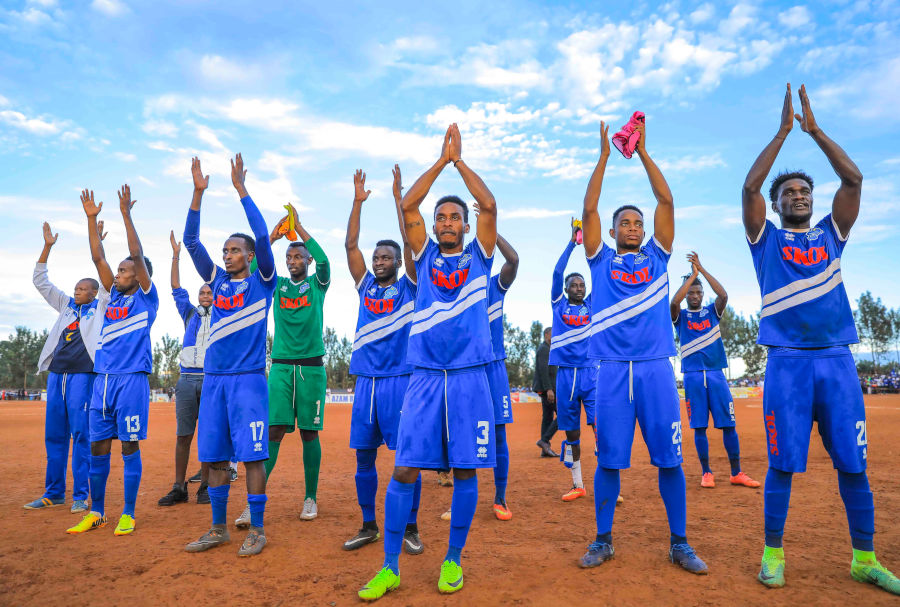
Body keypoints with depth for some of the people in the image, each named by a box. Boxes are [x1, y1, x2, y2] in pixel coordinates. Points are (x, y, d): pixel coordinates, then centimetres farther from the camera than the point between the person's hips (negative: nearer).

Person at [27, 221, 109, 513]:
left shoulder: (100, 308, 4)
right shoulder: (66, 305, 17)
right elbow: (40, 281, 17)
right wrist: (47, 246, 9)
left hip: (83, 375, -6)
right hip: (56, 374, 6)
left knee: (81, 435, -5)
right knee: (54, 436, 9)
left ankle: (81, 495, 2)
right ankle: (53, 493, 20)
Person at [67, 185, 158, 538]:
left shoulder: (146, 297, 2)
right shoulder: (114, 295, 17)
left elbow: (138, 255, -7)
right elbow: (97, 257, 15)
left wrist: (126, 213, -9)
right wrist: (92, 218, 11)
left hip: (132, 379, -6)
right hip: (103, 378, 6)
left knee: (129, 446, -1)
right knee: (98, 446, 9)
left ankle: (128, 515, 7)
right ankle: (96, 513, 20)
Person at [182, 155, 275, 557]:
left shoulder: (261, 282, 2)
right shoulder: (217, 280, 15)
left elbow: (262, 235, -10)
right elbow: (191, 241, 10)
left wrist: (241, 189, -10)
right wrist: (198, 192, 2)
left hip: (248, 378, -5)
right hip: (212, 378, 6)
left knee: (251, 455, -4)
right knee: (213, 456, 9)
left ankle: (257, 530, 8)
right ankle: (219, 528, 22)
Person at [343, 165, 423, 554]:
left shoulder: (408, 286, 4)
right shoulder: (366, 286, 14)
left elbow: (411, 241, -5)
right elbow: (350, 245, 10)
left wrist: (398, 196, -4)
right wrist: (358, 201, 7)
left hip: (400, 379, -4)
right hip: (366, 380, 4)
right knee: (363, 456, 8)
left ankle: (410, 528, 12)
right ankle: (369, 526, 21)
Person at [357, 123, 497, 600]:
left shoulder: (479, 256, 11)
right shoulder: (425, 256, 13)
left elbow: (489, 205, -1)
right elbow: (407, 206, 3)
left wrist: (460, 160, 4)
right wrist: (442, 158, 4)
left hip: (470, 377, 0)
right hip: (425, 376, 1)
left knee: (465, 470, 3)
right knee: (404, 469, -2)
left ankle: (453, 561, 20)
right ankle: (390, 567, 10)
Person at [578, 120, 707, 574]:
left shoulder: (656, 257, 16)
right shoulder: (602, 260, 14)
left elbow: (666, 202, 11)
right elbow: (589, 209, 7)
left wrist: (643, 152, 12)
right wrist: (604, 156, 9)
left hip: (656, 368, 1)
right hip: (612, 368, -1)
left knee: (669, 458, 3)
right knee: (608, 459, 3)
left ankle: (679, 543, 17)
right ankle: (603, 540, 16)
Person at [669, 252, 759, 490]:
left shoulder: (712, 311, 12)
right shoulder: (680, 316, 8)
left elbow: (723, 295, -7)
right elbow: (674, 302, -14)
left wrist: (702, 269, -8)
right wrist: (692, 274, -8)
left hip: (716, 374, 2)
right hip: (693, 376, -1)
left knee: (728, 424, 1)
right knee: (699, 426, 1)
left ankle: (736, 473, 10)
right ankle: (706, 472, 10)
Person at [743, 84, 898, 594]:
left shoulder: (831, 234, 17)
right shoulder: (766, 239, 10)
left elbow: (854, 178, 6)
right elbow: (749, 186, -3)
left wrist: (814, 129, 7)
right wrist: (784, 130, 1)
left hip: (837, 360, 3)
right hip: (788, 362, -3)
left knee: (854, 462, 5)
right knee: (783, 463, -1)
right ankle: (773, 554, 11)